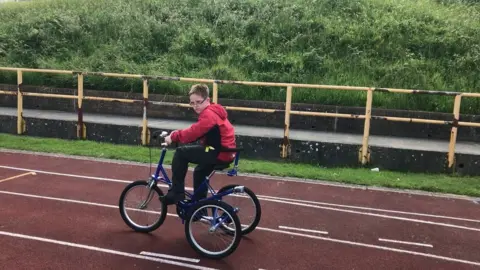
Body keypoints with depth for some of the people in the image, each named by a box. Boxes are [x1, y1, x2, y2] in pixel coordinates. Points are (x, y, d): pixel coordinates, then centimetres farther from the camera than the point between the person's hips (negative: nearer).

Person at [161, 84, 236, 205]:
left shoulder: (208, 114, -16)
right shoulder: (212, 111, 17)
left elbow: (193, 132, -23)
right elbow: (196, 131, 16)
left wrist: (173, 136, -12)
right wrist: (177, 134, 4)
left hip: (220, 153, -11)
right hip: (225, 152, 11)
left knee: (181, 153, -8)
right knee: (199, 173, 29)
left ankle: (176, 193, 0)